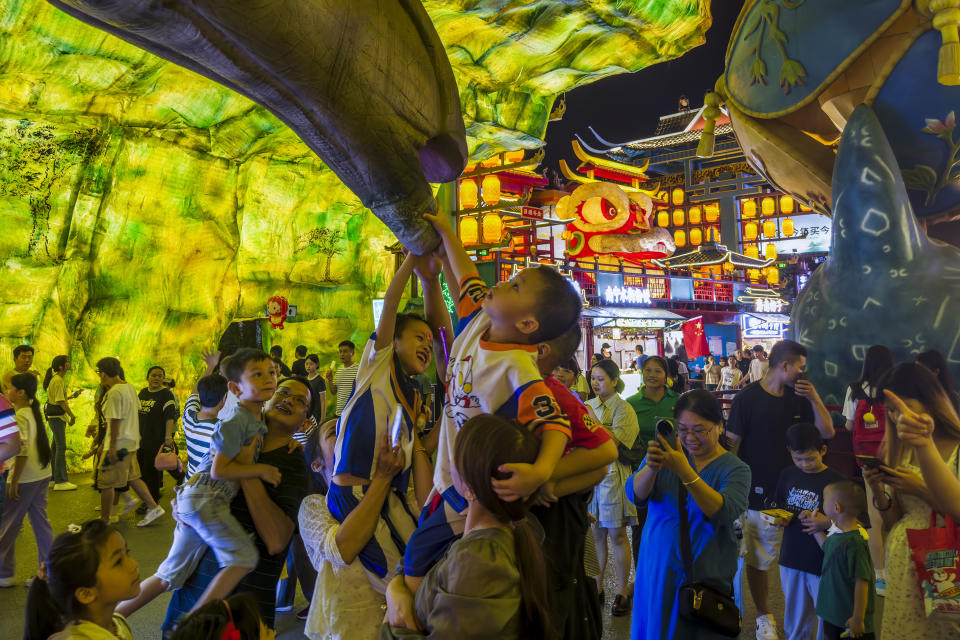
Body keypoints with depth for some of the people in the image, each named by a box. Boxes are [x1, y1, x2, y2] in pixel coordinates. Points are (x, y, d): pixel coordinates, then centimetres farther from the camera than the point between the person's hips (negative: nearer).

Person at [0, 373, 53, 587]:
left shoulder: (20, 417, -16)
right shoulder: (34, 412, 10)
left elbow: (23, 451, -22)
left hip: (25, 478, -8)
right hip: (42, 475, 8)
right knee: (41, 522, 12)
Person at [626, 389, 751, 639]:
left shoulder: (736, 469, -7)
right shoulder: (668, 452, -1)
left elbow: (724, 512, -25)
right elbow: (635, 494, -12)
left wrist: (685, 472, -37)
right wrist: (651, 468, -33)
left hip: (706, 576, -2)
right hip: (657, 571, 2)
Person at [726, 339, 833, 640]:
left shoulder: (799, 398, 4)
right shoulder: (747, 398, -10)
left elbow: (827, 432, 4)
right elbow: (732, 444, -8)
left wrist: (814, 398, -9)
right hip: (758, 494, -3)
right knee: (758, 560, 9)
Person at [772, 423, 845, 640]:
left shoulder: (836, 481, -12)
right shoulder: (787, 475, 3)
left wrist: (827, 523, -25)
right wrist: (779, 519, -5)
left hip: (823, 565, -4)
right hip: (791, 560, 4)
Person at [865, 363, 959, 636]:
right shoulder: (899, 452, 5)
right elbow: (893, 524, 6)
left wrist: (921, 490, -19)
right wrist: (878, 490, -10)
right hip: (902, 569, 4)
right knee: (901, 630, 12)